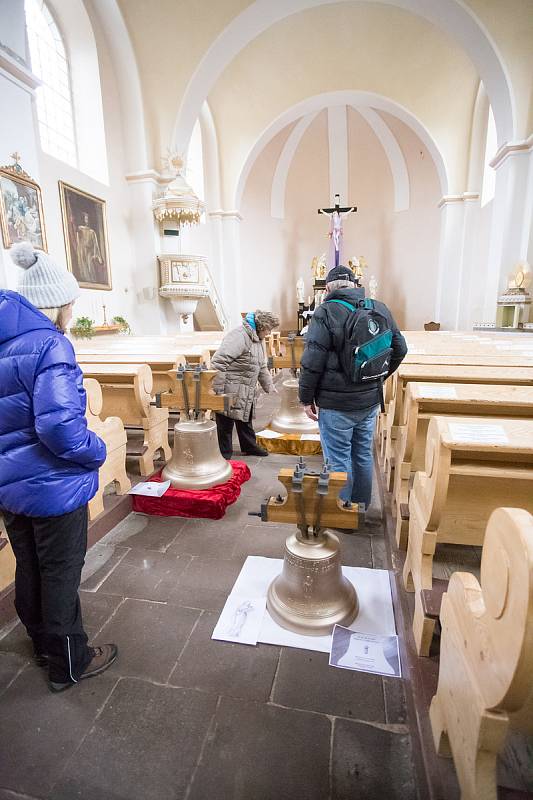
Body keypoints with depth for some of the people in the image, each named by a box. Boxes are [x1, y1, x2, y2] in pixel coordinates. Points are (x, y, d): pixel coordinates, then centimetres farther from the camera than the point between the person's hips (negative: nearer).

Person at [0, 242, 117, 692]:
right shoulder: (50, 345, -22)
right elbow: (59, 426, -31)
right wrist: (97, 452, -14)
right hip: (53, 488, -8)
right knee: (60, 576, 10)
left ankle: (44, 644, 45)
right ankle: (69, 663, 31)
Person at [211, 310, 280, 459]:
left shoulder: (257, 340, 12)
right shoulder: (239, 336, -22)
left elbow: (262, 367, 24)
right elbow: (218, 361, -29)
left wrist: (269, 387, 22)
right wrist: (218, 390, -28)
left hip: (246, 393, 10)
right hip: (230, 392, -10)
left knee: (246, 420, 23)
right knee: (225, 424, 3)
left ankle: (249, 446, 41)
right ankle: (224, 455, 17)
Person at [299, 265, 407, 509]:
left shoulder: (325, 312, -13)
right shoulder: (380, 309, 5)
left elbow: (312, 362, -16)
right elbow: (399, 349, 13)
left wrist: (306, 398, -5)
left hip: (337, 404, -6)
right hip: (371, 400, 6)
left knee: (339, 459, 6)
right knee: (363, 454, 19)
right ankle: (362, 507, 35)